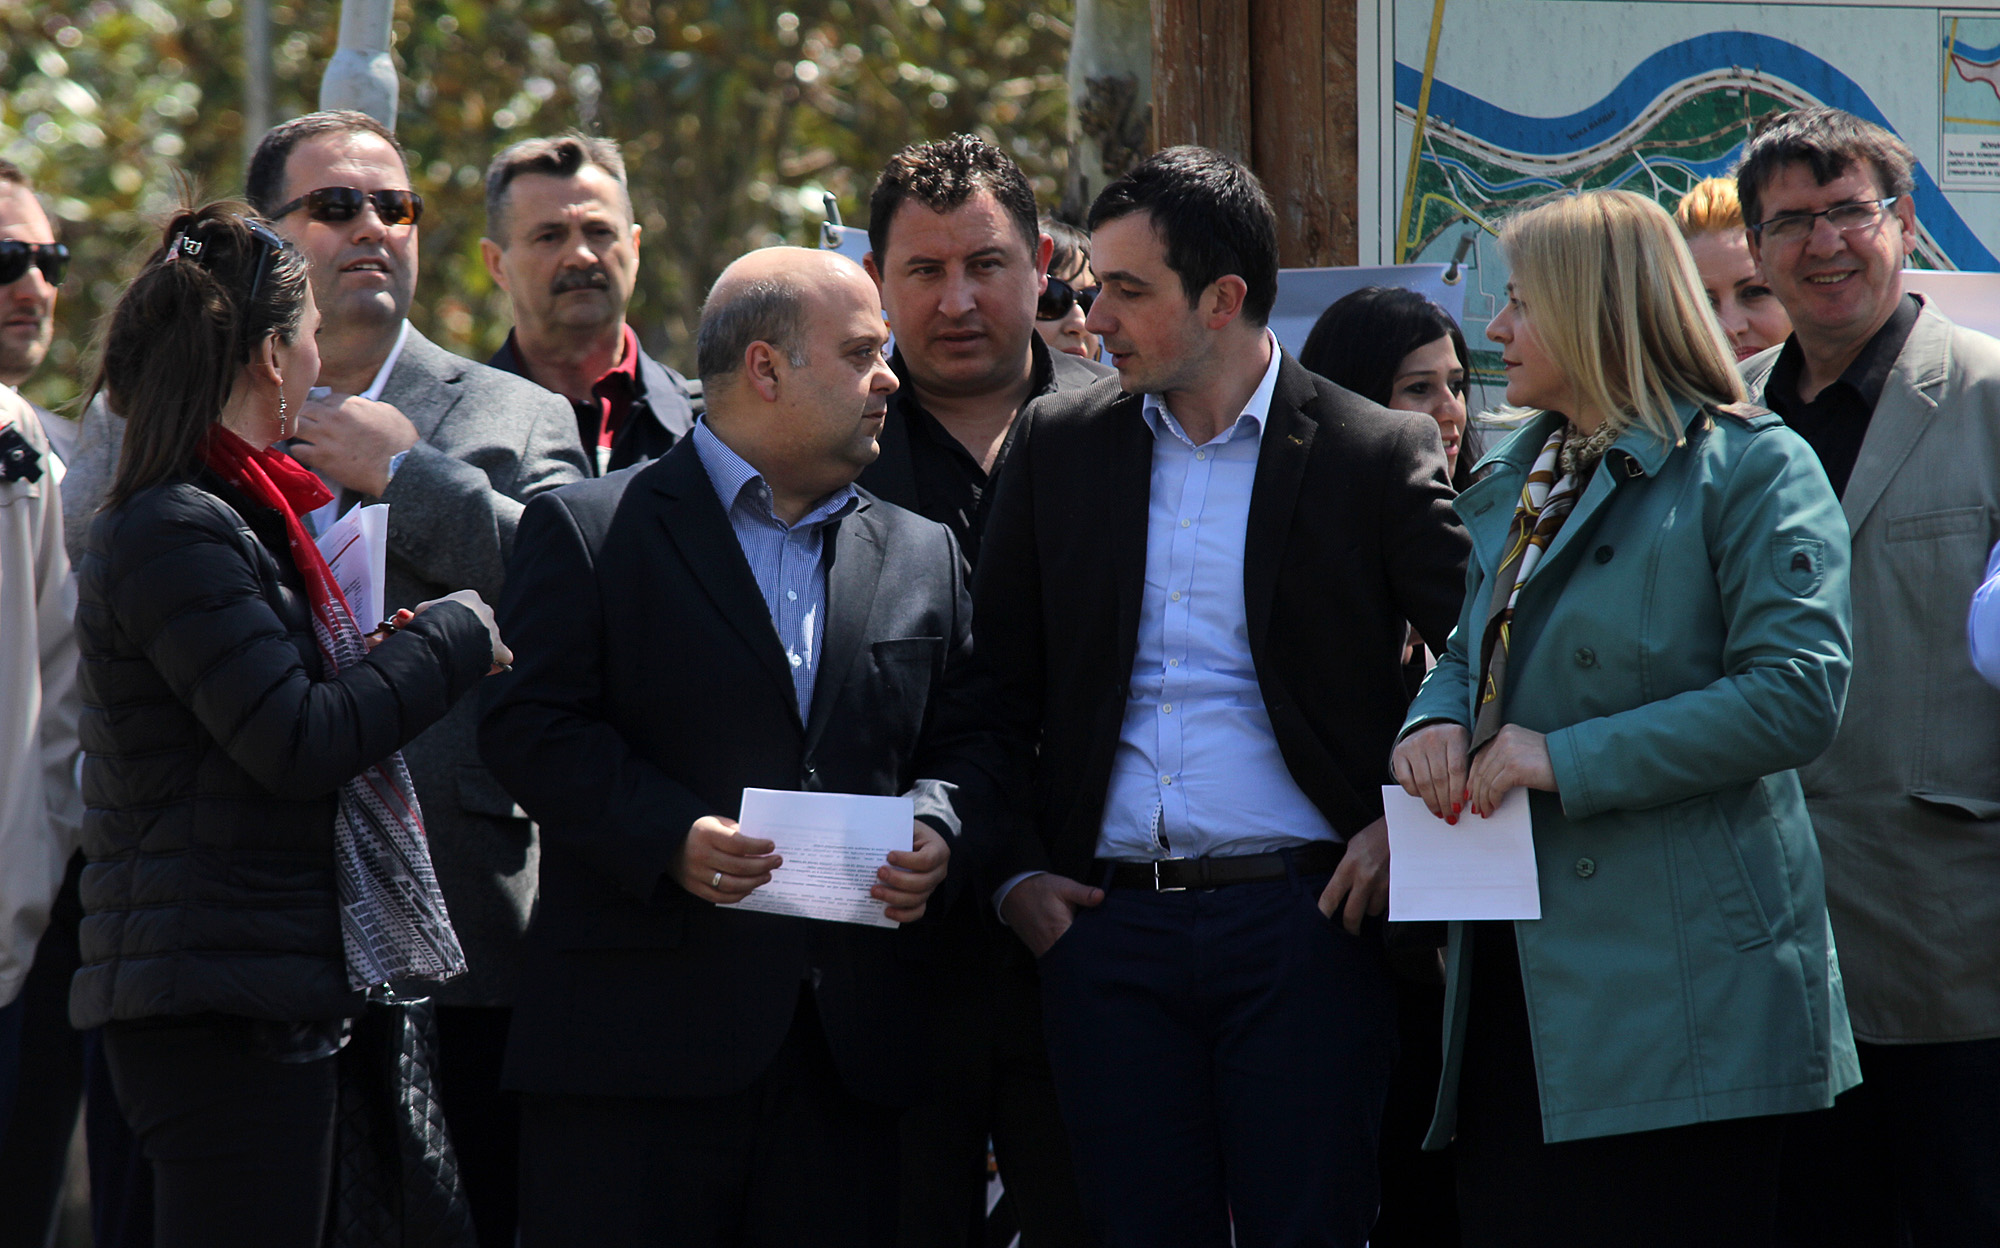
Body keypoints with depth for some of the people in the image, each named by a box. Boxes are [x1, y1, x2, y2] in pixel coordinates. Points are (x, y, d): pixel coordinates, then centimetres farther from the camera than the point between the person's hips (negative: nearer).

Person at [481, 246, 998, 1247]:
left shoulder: (922, 555, 18)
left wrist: (934, 828, -4)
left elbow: (957, 741, 19)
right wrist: (667, 835, -19)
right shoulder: (586, 530, 2)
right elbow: (530, 726, -6)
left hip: (849, 1043, 5)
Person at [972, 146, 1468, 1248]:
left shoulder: (1377, 456, 0)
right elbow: (997, 682, 13)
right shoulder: (1057, 446, 10)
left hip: (1302, 919, -3)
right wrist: (1016, 869, 4)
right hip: (1109, 928, 3)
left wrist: (1403, 822, -5)